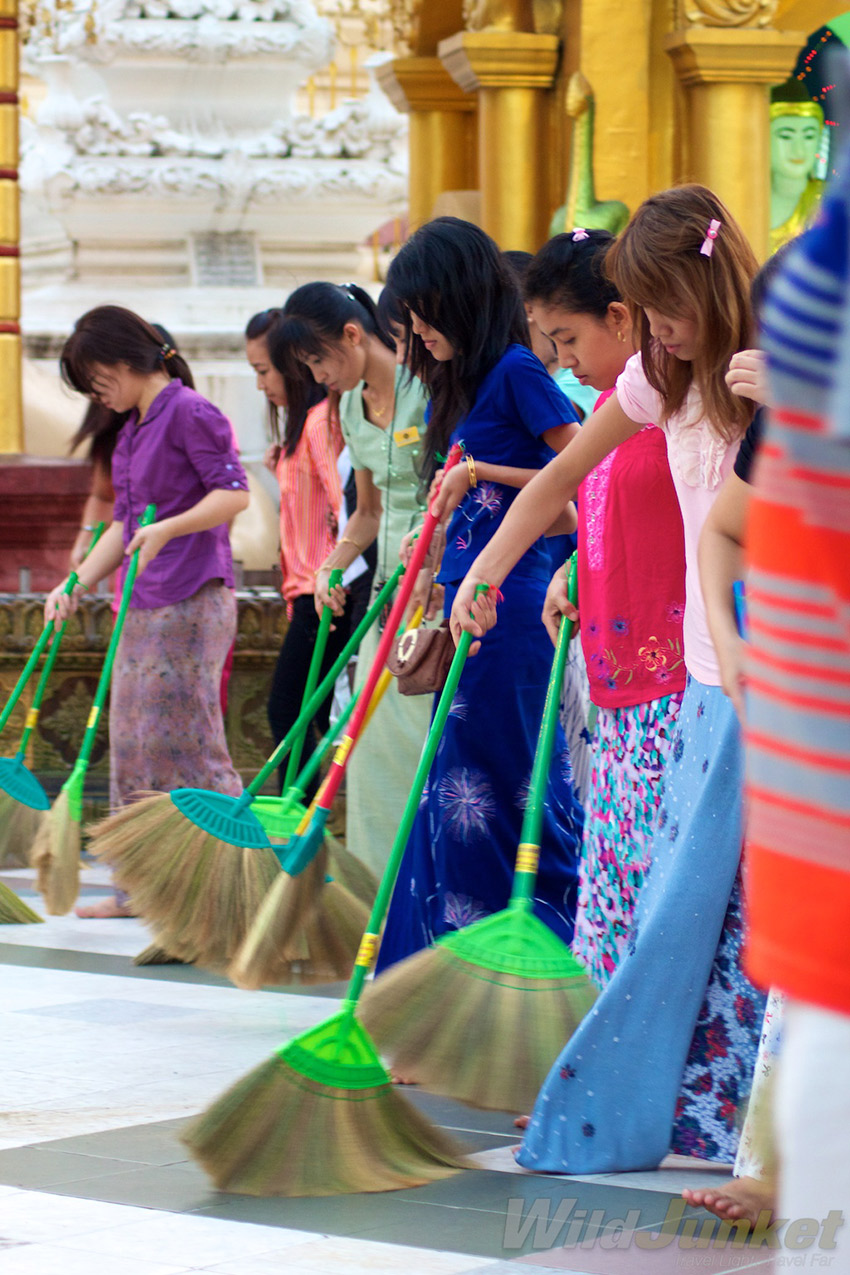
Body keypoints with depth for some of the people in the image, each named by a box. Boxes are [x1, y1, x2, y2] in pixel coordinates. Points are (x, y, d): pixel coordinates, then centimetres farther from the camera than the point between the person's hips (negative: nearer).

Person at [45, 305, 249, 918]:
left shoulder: (188, 412, -10)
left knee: (185, 739, -9)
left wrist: (168, 529, -27)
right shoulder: (131, 431, 18)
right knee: (132, 741, 9)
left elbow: (235, 493, -17)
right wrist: (76, 584, 12)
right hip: (144, 607, 10)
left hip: (192, 602, -10)